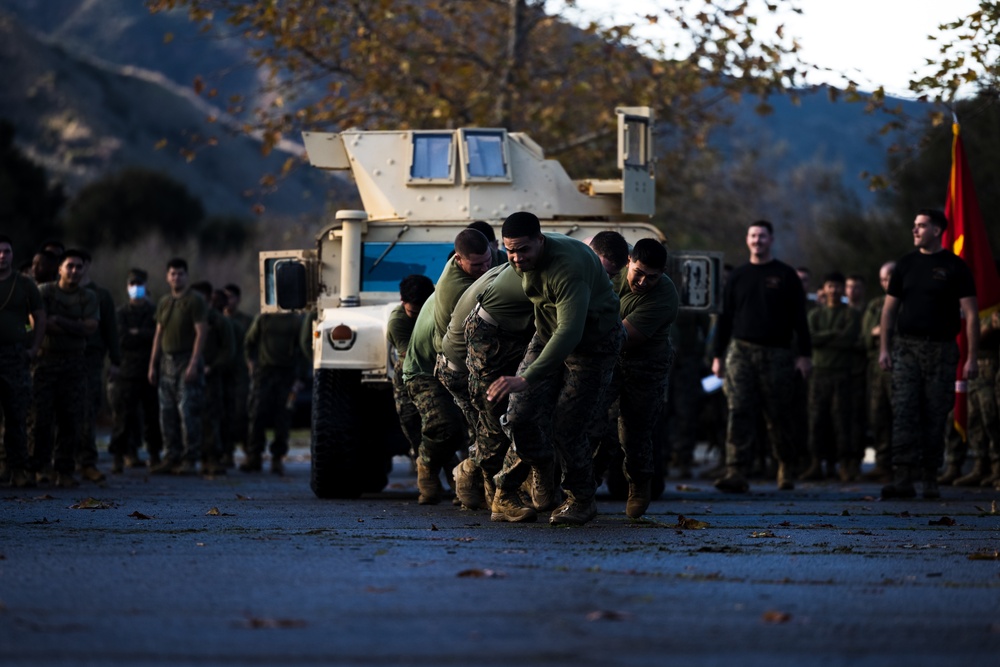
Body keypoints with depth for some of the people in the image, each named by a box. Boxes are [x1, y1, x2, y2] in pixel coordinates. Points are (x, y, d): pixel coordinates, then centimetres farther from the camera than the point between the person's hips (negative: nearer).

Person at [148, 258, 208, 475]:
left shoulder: (195, 301, -4)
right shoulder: (164, 302, 17)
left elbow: (201, 333, -10)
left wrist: (194, 363, -18)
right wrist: (153, 365, 14)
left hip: (187, 361, -7)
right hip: (167, 360, 7)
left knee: (188, 412, -10)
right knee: (167, 413, 5)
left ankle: (190, 459, -7)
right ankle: (172, 457, 9)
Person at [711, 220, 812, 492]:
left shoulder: (786, 276, 6)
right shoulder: (737, 277, 13)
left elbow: (799, 318, 3)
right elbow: (725, 317, 15)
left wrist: (804, 354, -4)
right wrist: (718, 355, 9)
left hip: (777, 355, -1)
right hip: (741, 351, 2)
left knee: (779, 417, 3)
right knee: (739, 412, -11)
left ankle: (786, 467, 22)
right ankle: (735, 472, -17)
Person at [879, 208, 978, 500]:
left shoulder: (955, 267, 0)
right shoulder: (906, 265, 9)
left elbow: (971, 314, -2)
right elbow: (889, 309, 13)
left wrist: (972, 358, -8)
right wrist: (884, 349, 4)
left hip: (941, 350, -2)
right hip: (907, 347, 2)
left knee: (936, 416, 2)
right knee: (904, 413, -9)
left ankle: (930, 478, 11)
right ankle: (903, 478, -14)